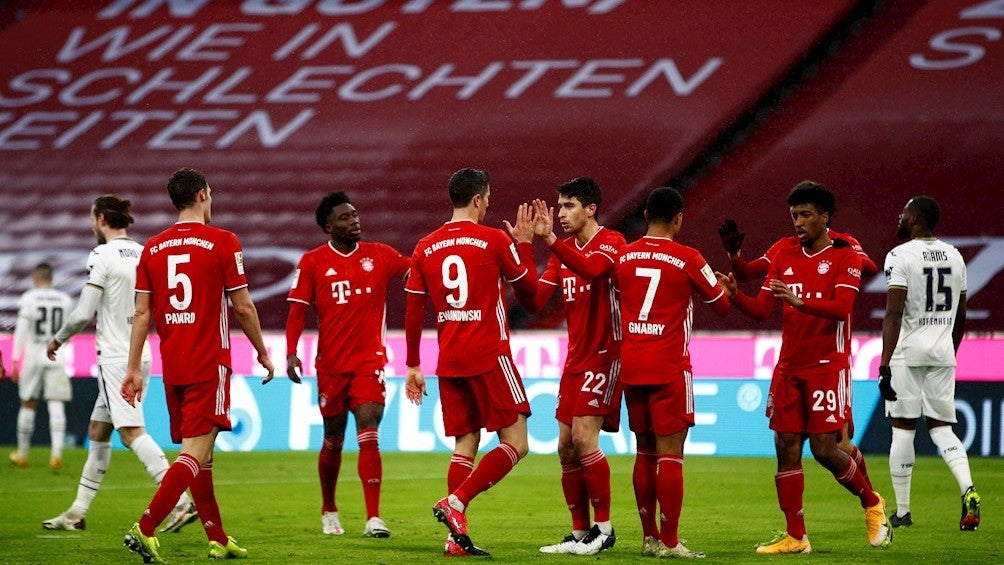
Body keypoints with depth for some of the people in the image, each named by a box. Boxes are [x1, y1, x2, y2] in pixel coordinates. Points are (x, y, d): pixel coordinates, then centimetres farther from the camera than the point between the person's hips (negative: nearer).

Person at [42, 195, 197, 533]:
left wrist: (58, 340, 1)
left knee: (131, 432, -14)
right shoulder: (143, 254, 9)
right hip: (140, 354, 9)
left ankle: (181, 502, -25)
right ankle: (77, 512, 21)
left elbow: (83, 313, -15)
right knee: (97, 432, 15)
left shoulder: (102, 255, -12)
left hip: (115, 357, -9)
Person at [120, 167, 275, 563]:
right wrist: (263, 352, 9)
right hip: (209, 364, -6)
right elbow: (243, 308, -4)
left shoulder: (153, 248, 7)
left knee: (200, 454, 14)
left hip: (172, 365, 6)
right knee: (196, 453, -9)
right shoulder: (222, 243, -6)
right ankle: (145, 528, -23)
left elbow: (142, 313, 5)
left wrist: (134, 367, 7)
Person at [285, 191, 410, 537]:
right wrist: (291, 352, -15)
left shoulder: (379, 256, 3)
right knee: (333, 440, 11)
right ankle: (329, 511, 32)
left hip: (369, 360, 0)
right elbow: (298, 309, -4)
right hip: (330, 363, 0)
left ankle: (374, 518, -16)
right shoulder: (313, 262, -1)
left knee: (368, 435, -13)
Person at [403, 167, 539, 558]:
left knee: (465, 445, 10)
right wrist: (525, 243, 21)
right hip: (488, 356, -6)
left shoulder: (426, 248, 8)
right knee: (516, 443, -1)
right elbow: (529, 287, 7)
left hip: (449, 361, 6)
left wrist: (413, 366, 15)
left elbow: (413, 313, 9)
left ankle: (457, 537, 2)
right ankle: (455, 502, -17)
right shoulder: (495, 240, -5)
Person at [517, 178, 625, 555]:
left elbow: (591, 269, -32)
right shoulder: (563, 251, 13)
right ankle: (580, 533, 12)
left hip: (604, 354, -8)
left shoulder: (611, 242, -8)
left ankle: (603, 528, -7)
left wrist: (550, 239, -35)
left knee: (583, 437, -16)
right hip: (575, 359, 8)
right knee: (566, 448, 4)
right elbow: (535, 301, 3)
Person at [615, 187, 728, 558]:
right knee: (670, 453, -4)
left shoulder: (624, 257, 6)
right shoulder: (688, 260, -6)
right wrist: (726, 288, 26)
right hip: (669, 367, -5)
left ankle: (650, 538, 16)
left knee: (645, 452, 13)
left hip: (631, 366, 5)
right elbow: (722, 307, 5)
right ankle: (669, 542, -7)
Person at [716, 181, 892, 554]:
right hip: (788, 366, 5)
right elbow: (761, 310, 8)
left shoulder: (844, 257, -4)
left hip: (827, 366, -5)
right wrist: (735, 295, -11)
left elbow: (841, 307, -19)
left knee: (824, 448, -9)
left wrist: (801, 302, -35)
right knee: (787, 447, 0)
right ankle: (795, 537, 6)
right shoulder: (784, 259, 12)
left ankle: (871, 503, 17)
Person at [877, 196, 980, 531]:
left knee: (903, 429, 3)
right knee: (941, 428, 10)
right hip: (943, 352, 5)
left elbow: (894, 315, -17)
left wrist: (885, 365, -19)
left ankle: (902, 512, 9)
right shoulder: (955, 257, 10)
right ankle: (968, 489, -15)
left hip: (907, 352, -5)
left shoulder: (901, 256, -10)